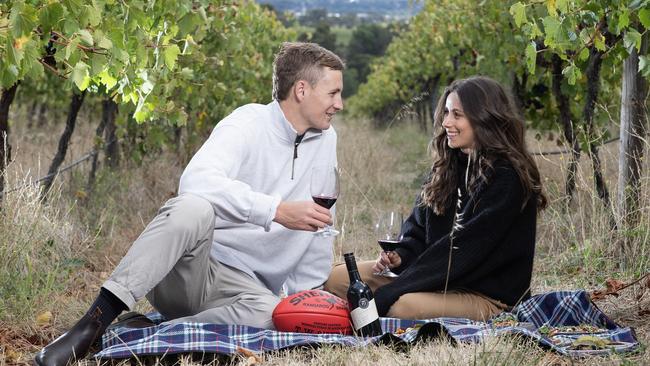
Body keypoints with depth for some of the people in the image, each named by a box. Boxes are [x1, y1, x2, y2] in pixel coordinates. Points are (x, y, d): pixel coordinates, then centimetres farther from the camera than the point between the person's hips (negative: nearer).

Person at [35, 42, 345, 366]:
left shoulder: (325, 139, 12)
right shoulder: (249, 123, -7)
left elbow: (318, 224, 20)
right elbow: (197, 180, -28)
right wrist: (277, 211, -33)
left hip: (241, 285, 4)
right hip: (186, 270, -4)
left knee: (268, 314, -34)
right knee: (194, 208, -39)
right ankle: (92, 325, -37)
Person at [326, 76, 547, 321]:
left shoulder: (507, 179, -15)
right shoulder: (447, 167, 12)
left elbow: (465, 248, -21)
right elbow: (417, 226, 15)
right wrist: (400, 256, -11)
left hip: (488, 297, -8)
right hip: (440, 278, 8)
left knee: (404, 305, -36)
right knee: (337, 278, -4)